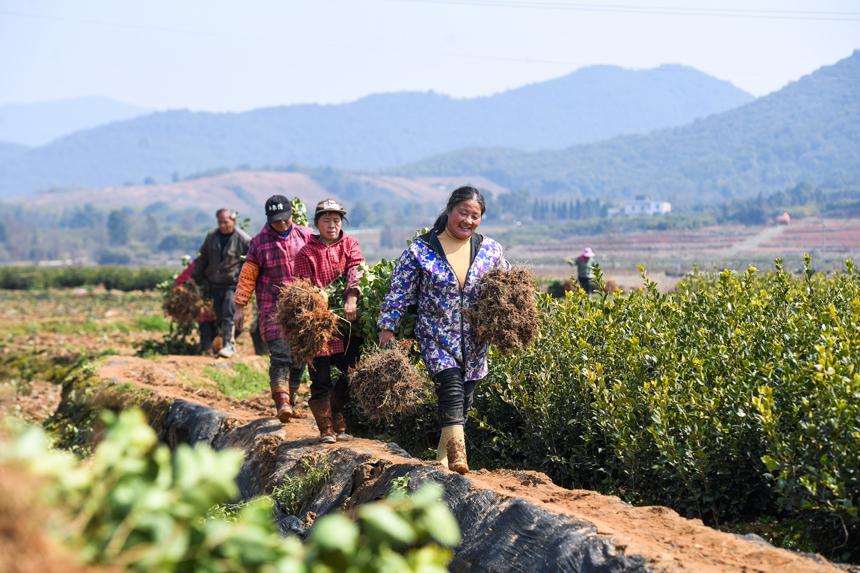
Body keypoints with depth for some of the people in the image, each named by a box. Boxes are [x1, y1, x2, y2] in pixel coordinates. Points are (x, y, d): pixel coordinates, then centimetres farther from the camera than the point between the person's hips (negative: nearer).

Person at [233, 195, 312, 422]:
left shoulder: (305, 236, 6)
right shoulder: (259, 242, 2)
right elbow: (248, 276, 5)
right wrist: (240, 306, 2)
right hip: (273, 307, -3)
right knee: (280, 354, -15)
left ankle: (292, 400, 18)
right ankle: (282, 402, -18)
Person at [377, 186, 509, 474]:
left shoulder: (490, 250, 4)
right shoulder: (420, 250, -5)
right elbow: (399, 292, -1)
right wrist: (387, 327, -3)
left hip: (474, 340, 4)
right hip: (436, 336, -4)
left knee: (464, 398, 8)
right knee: (451, 386, -23)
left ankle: (443, 452, 24)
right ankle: (457, 451, -31)